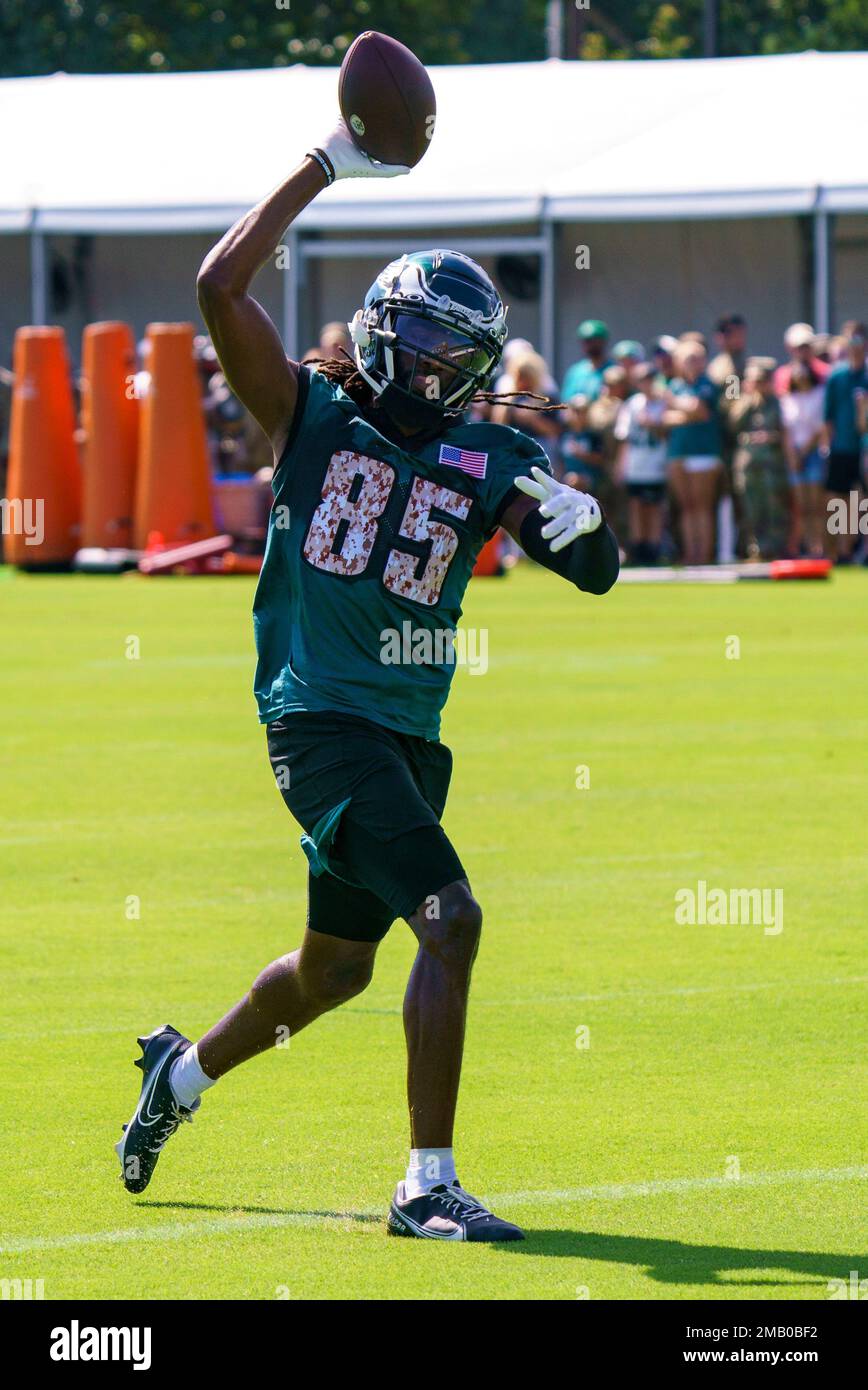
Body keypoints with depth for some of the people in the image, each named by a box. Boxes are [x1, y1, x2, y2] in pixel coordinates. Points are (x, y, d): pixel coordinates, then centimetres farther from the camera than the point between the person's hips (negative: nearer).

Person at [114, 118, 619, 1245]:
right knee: (450, 919, -20)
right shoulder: (313, 414, -2)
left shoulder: (489, 464, 7)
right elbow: (221, 288, -12)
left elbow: (596, 574, 6)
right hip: (320, 719, -6)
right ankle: (428, 1186, -17)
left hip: (410, 734, 6)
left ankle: (184, 1071, 46)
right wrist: (324, 168, -10)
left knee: (335, 967, 19)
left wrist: (582, 521, -18)